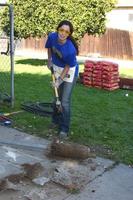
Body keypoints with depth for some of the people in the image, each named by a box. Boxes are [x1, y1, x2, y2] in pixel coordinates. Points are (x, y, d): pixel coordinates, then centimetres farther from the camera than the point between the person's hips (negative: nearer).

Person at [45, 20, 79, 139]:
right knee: (57, 97, 20)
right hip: (56, 68, 6)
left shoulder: (70, 49, -35)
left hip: (69, 71, -6)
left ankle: (64, 128, 5)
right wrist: (49, 60, 3)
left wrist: (60, 79, -18)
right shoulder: (52, 37, -20)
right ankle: (57, 120, 40)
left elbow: (68, 66, -21)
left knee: (65, 101, -7)